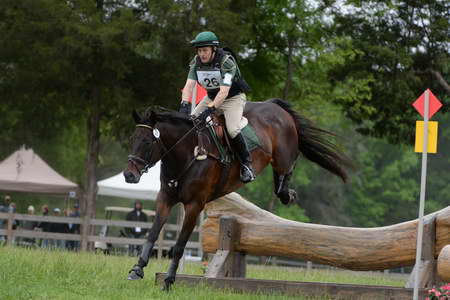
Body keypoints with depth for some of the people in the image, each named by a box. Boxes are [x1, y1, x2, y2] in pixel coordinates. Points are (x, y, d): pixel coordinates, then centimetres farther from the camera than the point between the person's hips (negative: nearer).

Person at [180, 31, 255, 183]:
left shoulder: (226, 62, -27)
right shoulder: (196, 62, -9)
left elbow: (224, 91, -35)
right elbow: (189, 85, -19)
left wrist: (210, 109, -46)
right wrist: (184, 105, -37)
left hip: (233, 98, -6)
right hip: (211, 97, 6)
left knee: (232, 130, -28)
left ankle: (246, 164, -12)